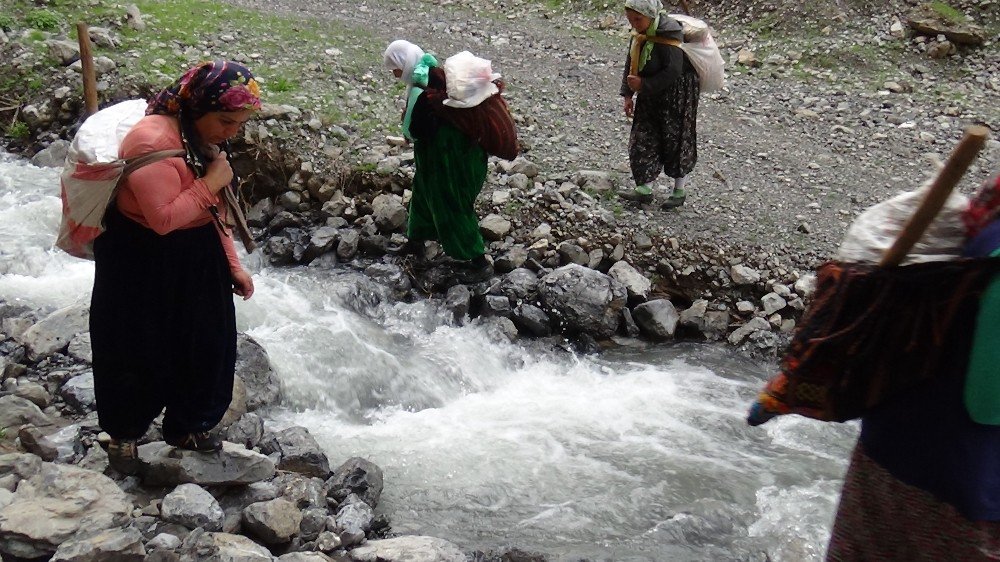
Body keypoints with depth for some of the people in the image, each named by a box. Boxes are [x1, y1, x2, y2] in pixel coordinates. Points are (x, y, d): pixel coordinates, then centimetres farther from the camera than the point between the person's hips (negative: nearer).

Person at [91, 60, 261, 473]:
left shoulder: (204, 136, 2)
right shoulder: (153, 141, -27)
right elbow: (163, 218, -30)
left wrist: (232, 265, 9)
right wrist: (211, 184, -24)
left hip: (195, 261, 8)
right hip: (143, 265, -8)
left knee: (204, 344, 15)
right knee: (140, 353, 8)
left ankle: (186, 426, 36)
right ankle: (124, 433, 31)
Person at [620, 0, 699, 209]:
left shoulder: (668, 34, -26)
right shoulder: (641, 34, -1)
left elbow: (672, 71, -30)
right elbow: (631, 64, 7)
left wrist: (643, 85, -25)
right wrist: (627, 94, 0)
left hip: (678, 92, -8)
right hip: (651, 95, 8)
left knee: (676, 140, 4)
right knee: (643, 138, 6)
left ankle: (679, 191, 18)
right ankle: (644, 188, 12)